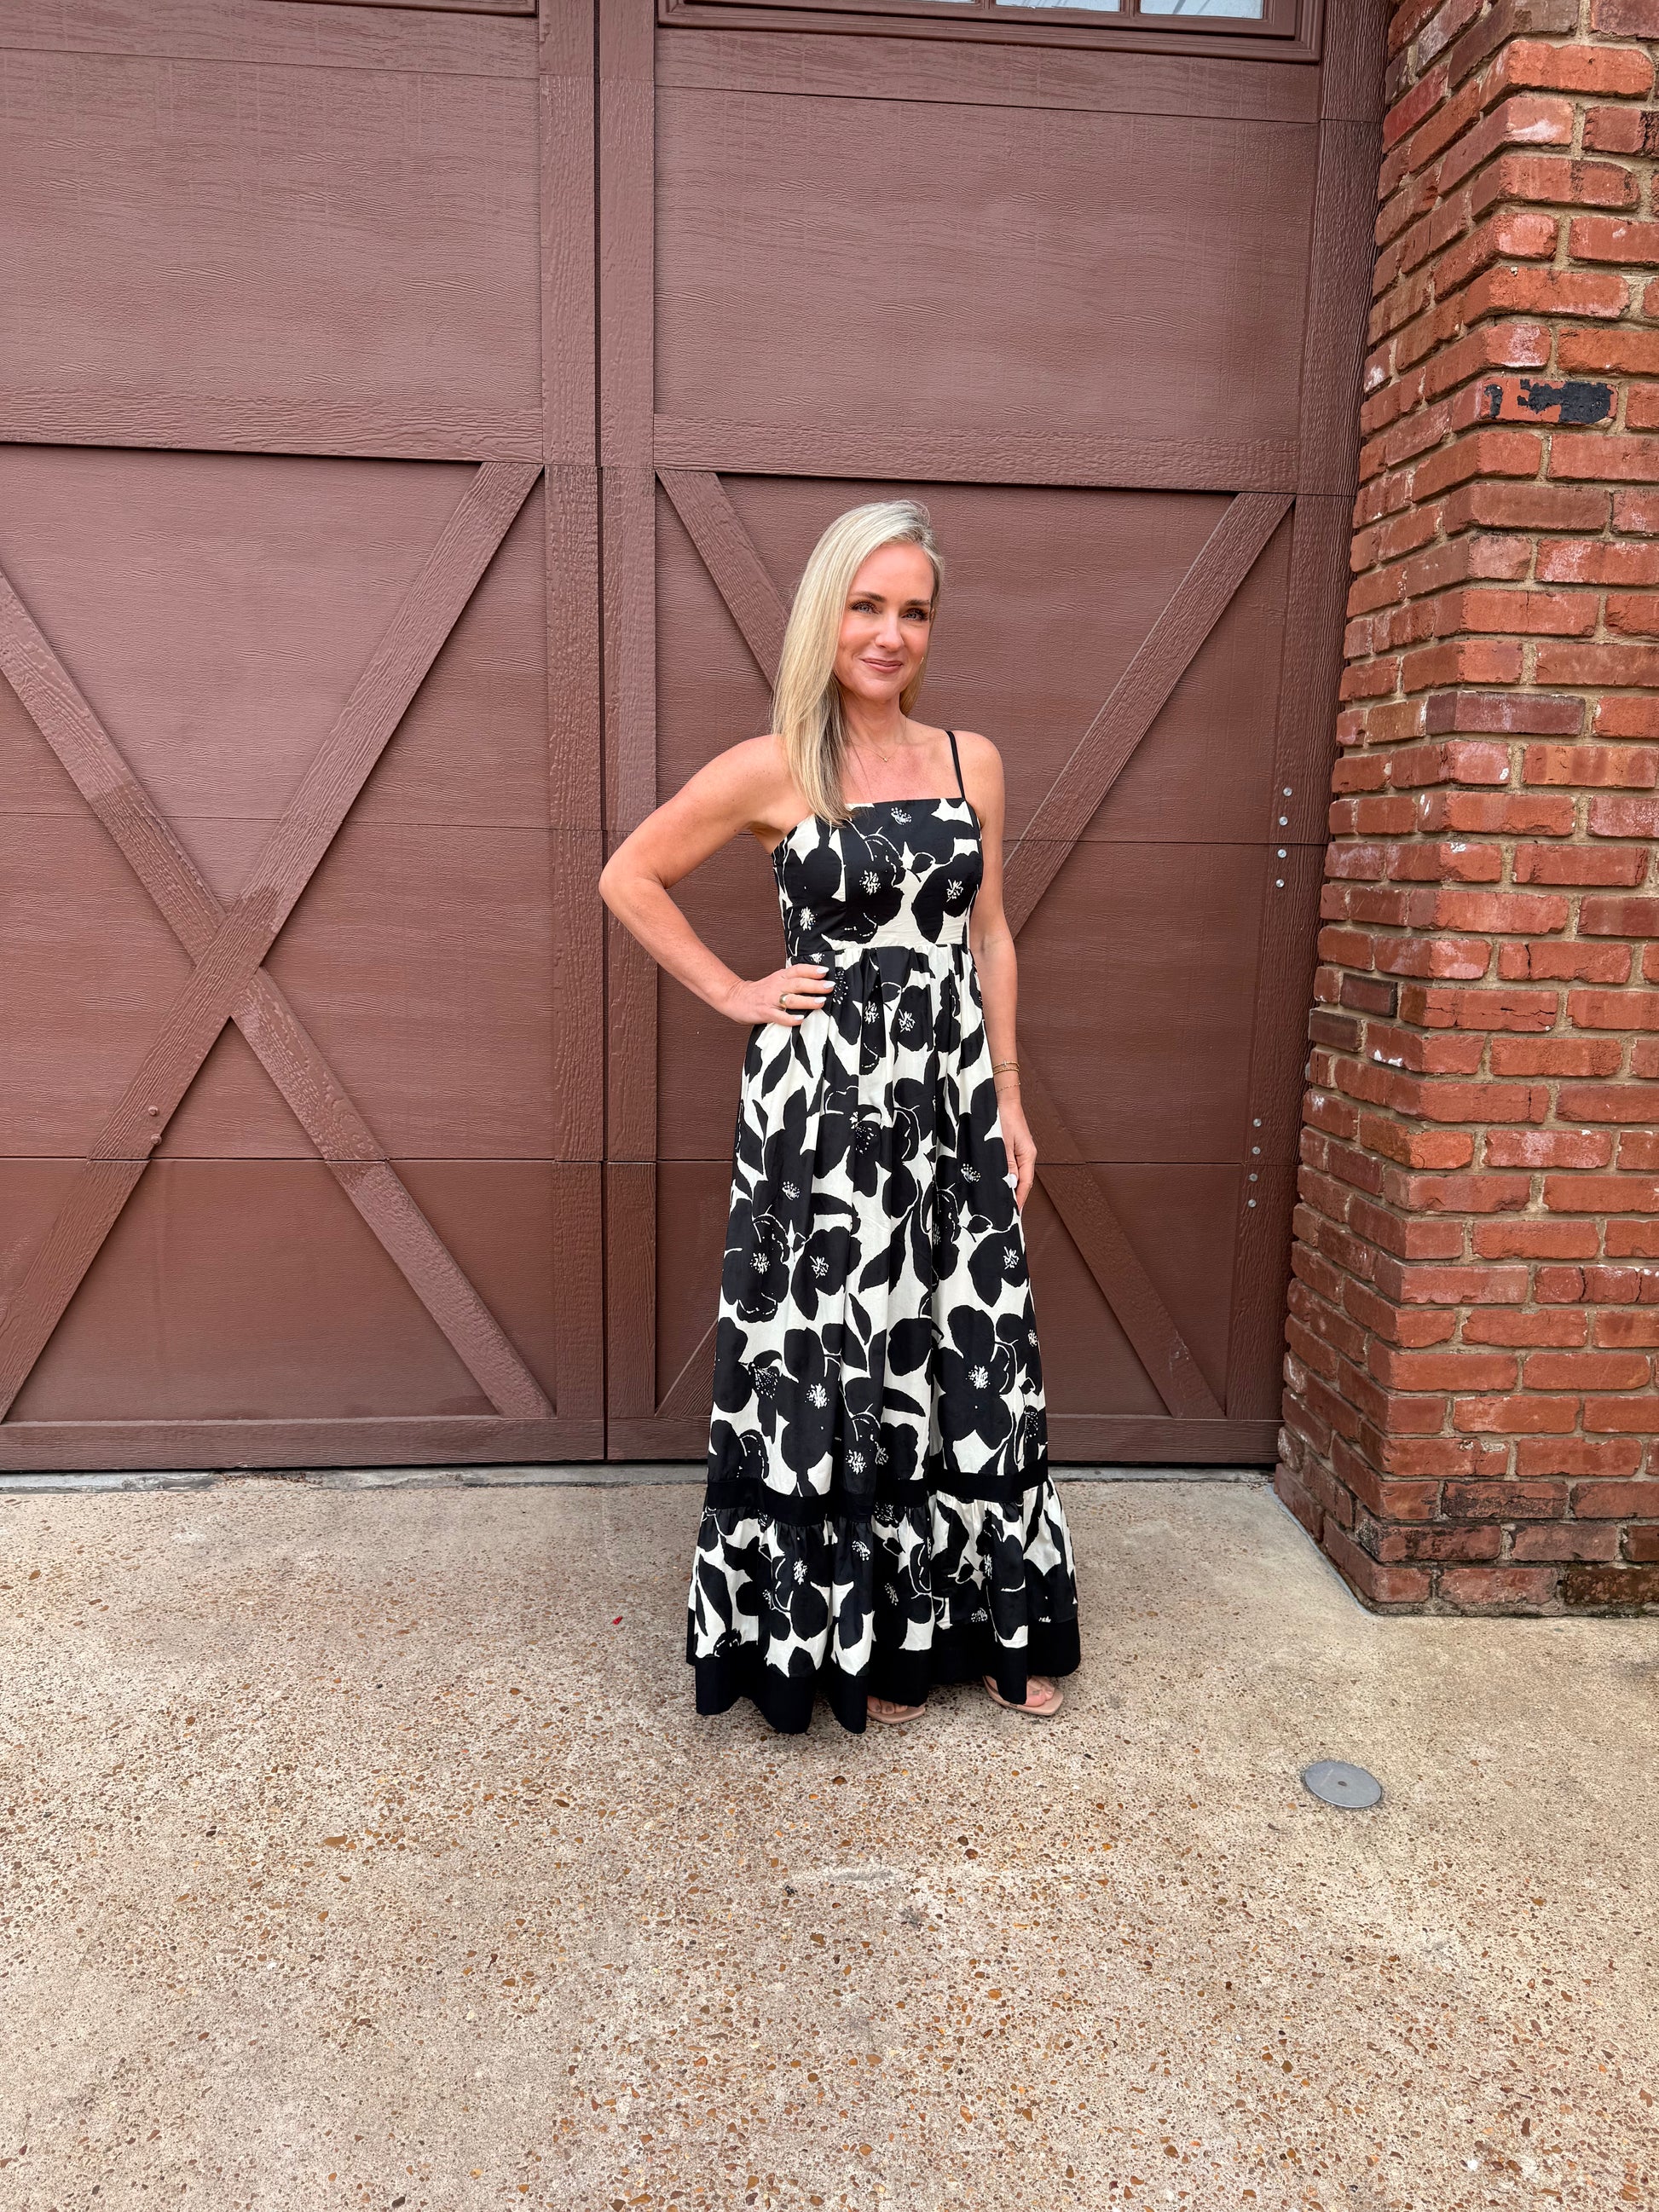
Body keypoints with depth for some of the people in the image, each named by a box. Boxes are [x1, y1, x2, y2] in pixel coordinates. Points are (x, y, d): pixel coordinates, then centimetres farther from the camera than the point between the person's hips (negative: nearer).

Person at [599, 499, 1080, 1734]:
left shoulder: (973, 762, 8)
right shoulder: (773, 770, -4)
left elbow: (990, 939, 11)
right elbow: (630, 877, 2)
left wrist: (1010, 1103, 8)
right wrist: (733, 994, -3)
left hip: (951, 1090, 4)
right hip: (823, 1095, -3)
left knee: (970, 1357, 10)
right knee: (837, 1364, 5)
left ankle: (990, 1622, 29)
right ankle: (858, 1636, 24)